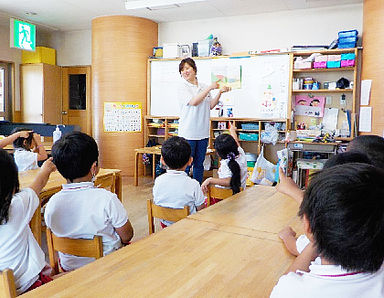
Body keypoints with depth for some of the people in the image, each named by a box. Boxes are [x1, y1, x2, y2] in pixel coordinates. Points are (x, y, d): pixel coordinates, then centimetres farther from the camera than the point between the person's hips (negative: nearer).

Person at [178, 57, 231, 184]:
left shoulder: (203, 87, 12)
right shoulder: (182, 87, -4)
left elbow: (210, 106, 13)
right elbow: (193, 102, -19)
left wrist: (219, 92, 1)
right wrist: (210, 88, -18)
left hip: (202, 132, 5)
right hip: (188, 133, -5)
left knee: (199, 164, 12)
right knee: (186, 165, -4)